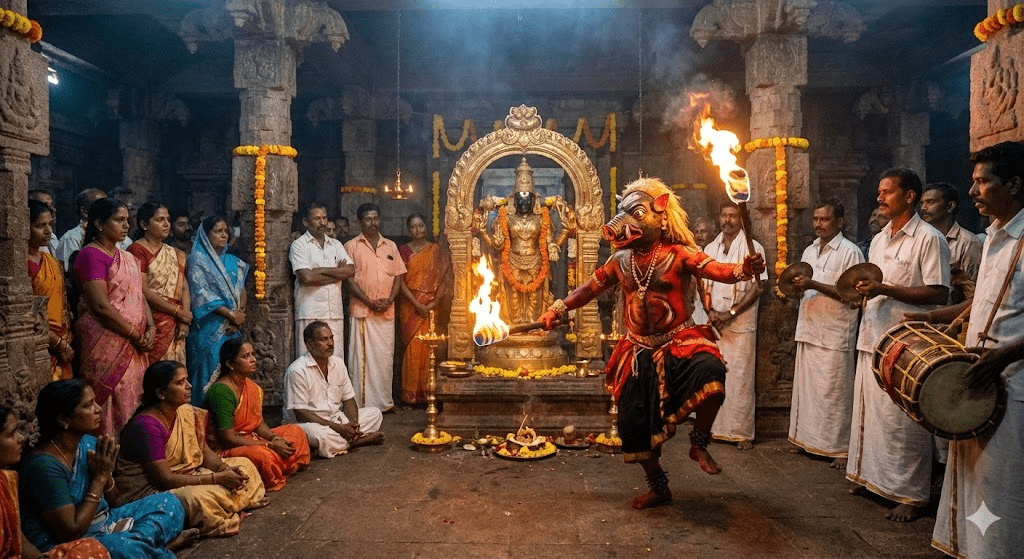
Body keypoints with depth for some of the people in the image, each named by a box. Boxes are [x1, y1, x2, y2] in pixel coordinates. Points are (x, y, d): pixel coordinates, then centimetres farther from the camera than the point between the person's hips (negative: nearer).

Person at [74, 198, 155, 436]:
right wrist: (137, 336, -12)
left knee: (131, 404, 9)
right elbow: (101, 306, -16)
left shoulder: (127, 258, 16)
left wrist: (150, 329, -1)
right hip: (106, 342, -8)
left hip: (133, 346, 8)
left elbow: (140, 296, 16)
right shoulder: (91, 255, -9)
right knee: (112, 405, -5)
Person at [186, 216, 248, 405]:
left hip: (232, 329, 5)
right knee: (209, 374, -6)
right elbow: (202, 294, -11)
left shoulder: (233, 261, 16)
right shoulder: (197, 260, -2)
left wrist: (239, 315, -7)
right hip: (209, 330, -5)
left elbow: (241, 290, 12)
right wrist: (232, 314, -13)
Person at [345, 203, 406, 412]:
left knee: (386, 357, 7)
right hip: (362, 310, -3)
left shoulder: (391, 246, 14)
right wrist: (370, 302, -13)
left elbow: (398, 276, 11)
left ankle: (384, 401, 17)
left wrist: (389, 300, -6)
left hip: (387, 311, 4)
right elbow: (349, 279, -4)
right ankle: (363, 403, 3)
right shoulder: (351, 246, 2)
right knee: (362, 357, -3)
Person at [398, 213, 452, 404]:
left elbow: (445, 279, 1)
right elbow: (400, 281, -2)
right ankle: (411, 394, 4)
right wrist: (417, 304, -12)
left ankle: (428, 392, 6)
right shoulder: (404, 250, 5)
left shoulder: (437, 250, 7)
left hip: (431, 307, 1)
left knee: (429, 348, -2)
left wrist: (434, 303, -11)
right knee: (413, 348, -3)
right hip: (410, 306, 0)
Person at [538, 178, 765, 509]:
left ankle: (699, 444, -11)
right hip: (638, 352, 4)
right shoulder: (621, 260, 6)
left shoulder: (678, 254, -8)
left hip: (678, 343, -4)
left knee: (710, 369, -36)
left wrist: (743, 269, -41)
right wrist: (557, 311, 12)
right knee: (635, 423, 5)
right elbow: (589, 288, 15)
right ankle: (658, 488, 28)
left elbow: (718, 270, -21)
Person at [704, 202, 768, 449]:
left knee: (740, 377, -4)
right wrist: (710, 312, -4)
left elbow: (757, 287, -8)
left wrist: (730, 313, -14)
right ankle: (718, 427, 16)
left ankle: (742, 432, 4)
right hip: (714, 323, 4)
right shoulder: (710, 249, 12)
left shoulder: (753, 248, -2)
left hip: (741, 322, -4)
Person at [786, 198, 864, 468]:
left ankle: (840, 448, 5)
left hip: (836, 334, -7)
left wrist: (814, 285, -19)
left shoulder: (850, 252, -7)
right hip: (808, 329, 7)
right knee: (806, 387, 11)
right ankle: (809, 438, 22)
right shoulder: (809, 251, 16)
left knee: (834, 392, -3)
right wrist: (797, 285, 0)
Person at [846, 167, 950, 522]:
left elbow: (938, 294, -15)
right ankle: (872, 477, 27)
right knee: (868, 412, 13)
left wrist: (885, 289, -22)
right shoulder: (878, 240, 16)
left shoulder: (929, 239, -8)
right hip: (873, 337, 8)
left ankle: (911, 495, 8)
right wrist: (862, 289, 3)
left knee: (902, 421, -3)